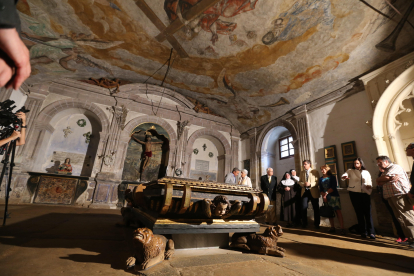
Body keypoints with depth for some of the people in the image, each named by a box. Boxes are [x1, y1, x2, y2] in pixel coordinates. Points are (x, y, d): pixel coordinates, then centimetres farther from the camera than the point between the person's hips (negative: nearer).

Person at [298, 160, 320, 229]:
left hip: (313, 192, -2)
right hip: (305, 192, 3)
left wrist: (310, 184, -21)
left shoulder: (315, 172, 1)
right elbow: (299, 182, 10)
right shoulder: (302, 172, 12)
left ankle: (317, 224, 23)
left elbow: (317, 182, -6)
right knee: (304, 208, -1)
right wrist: (303, 184, -12)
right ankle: (304, 223, 13)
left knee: (316, 208, 7)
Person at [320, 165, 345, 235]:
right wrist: (323, 196, -5)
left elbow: (334, 187, -11)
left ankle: (342, 228, -4)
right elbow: (321, 189, 8)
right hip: (326, 197, 4)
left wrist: (326, 193, -16)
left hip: (334, 196, -4)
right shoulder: (321, 179, 11)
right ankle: (332, 227, 15)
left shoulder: (332, 177, -1)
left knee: (338, 211, -8)